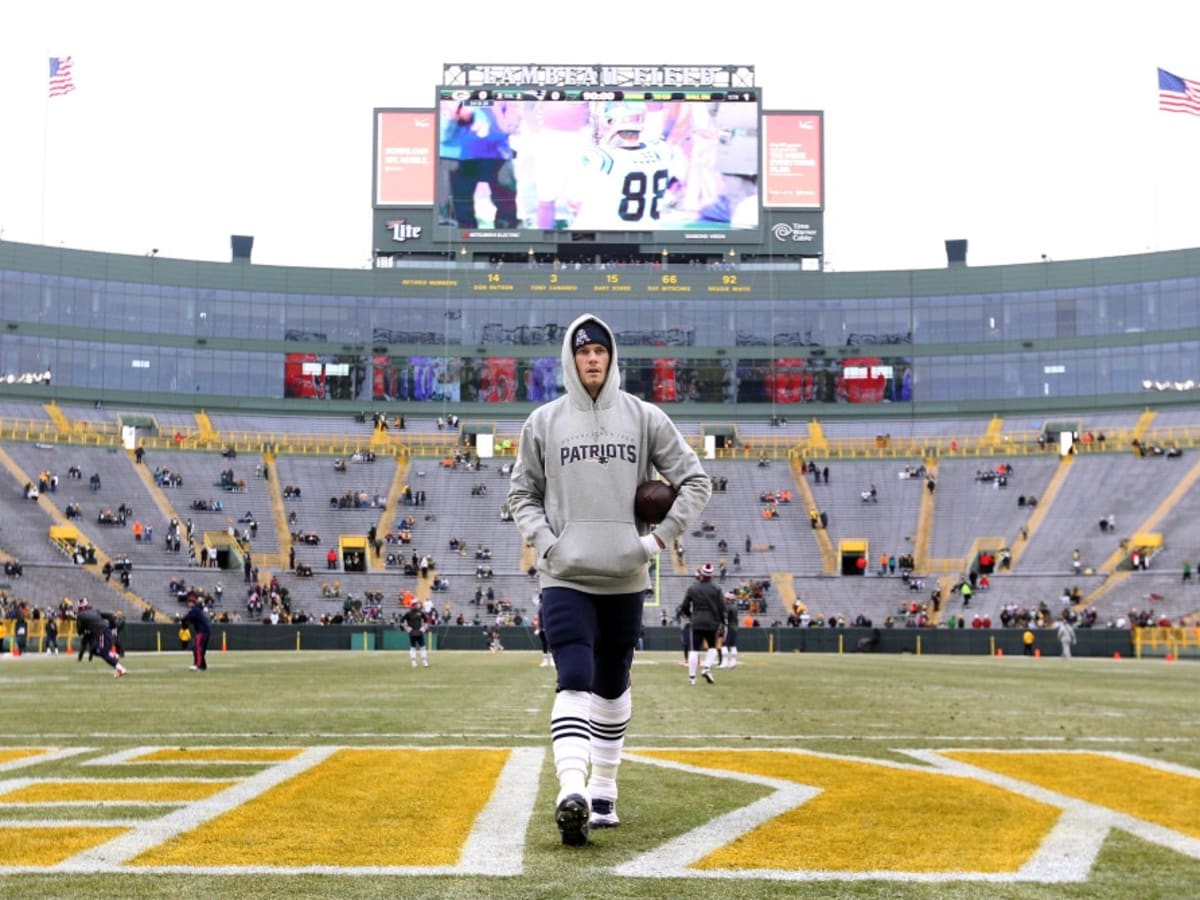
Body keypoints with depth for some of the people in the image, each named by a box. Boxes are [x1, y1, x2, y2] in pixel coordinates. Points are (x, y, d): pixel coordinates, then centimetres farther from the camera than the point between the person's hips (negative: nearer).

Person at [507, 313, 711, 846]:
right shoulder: (543, 422, 4)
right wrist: (543, 540, -5)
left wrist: (659, 539, -4)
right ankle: (571, 792, -28)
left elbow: (695, 481, 5)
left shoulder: (644, 418, 3)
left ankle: (604, 792, 25)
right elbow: (521, 492, 12)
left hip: (626, 577, 2)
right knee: (575, 682, -17)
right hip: (565, 577, -2)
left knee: (612, 686, 12)